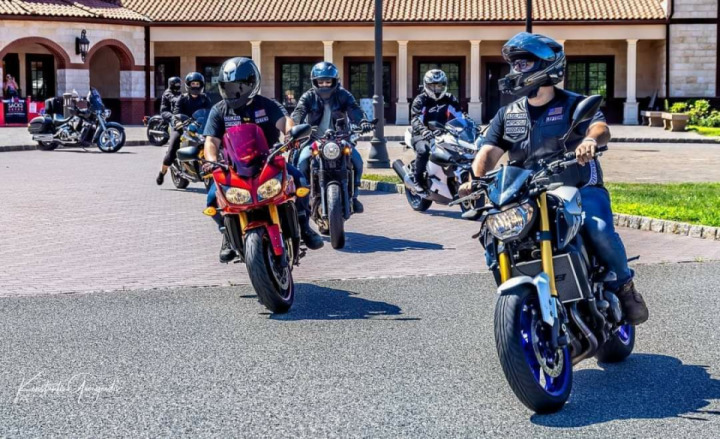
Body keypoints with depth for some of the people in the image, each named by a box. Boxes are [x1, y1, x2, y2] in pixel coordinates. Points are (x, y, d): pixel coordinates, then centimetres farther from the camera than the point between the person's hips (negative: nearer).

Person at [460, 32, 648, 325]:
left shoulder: (574, 105, 2)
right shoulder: (507, 115, 14)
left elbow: (601, 128, -18)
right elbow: (489, 150, 1)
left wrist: (591, 139, -44)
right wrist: (475, 179, -21)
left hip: (580, 190, -4)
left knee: (599, 231, -31)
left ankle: (624, 287, -5)